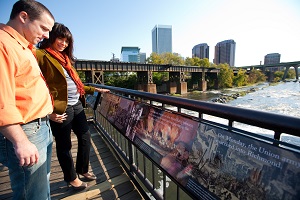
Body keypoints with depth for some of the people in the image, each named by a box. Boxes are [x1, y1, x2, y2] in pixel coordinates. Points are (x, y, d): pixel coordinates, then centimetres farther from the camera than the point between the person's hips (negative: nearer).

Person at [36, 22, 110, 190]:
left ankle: (83, 169, 37)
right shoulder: (41, 55, -6)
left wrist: (95, 89, 18)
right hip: (60, 110, -8)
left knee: (85, 137, 15)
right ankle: (71, 178, 31)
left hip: (77, 106, 8)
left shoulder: (65, 57, 19)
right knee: (64, 145, 9)